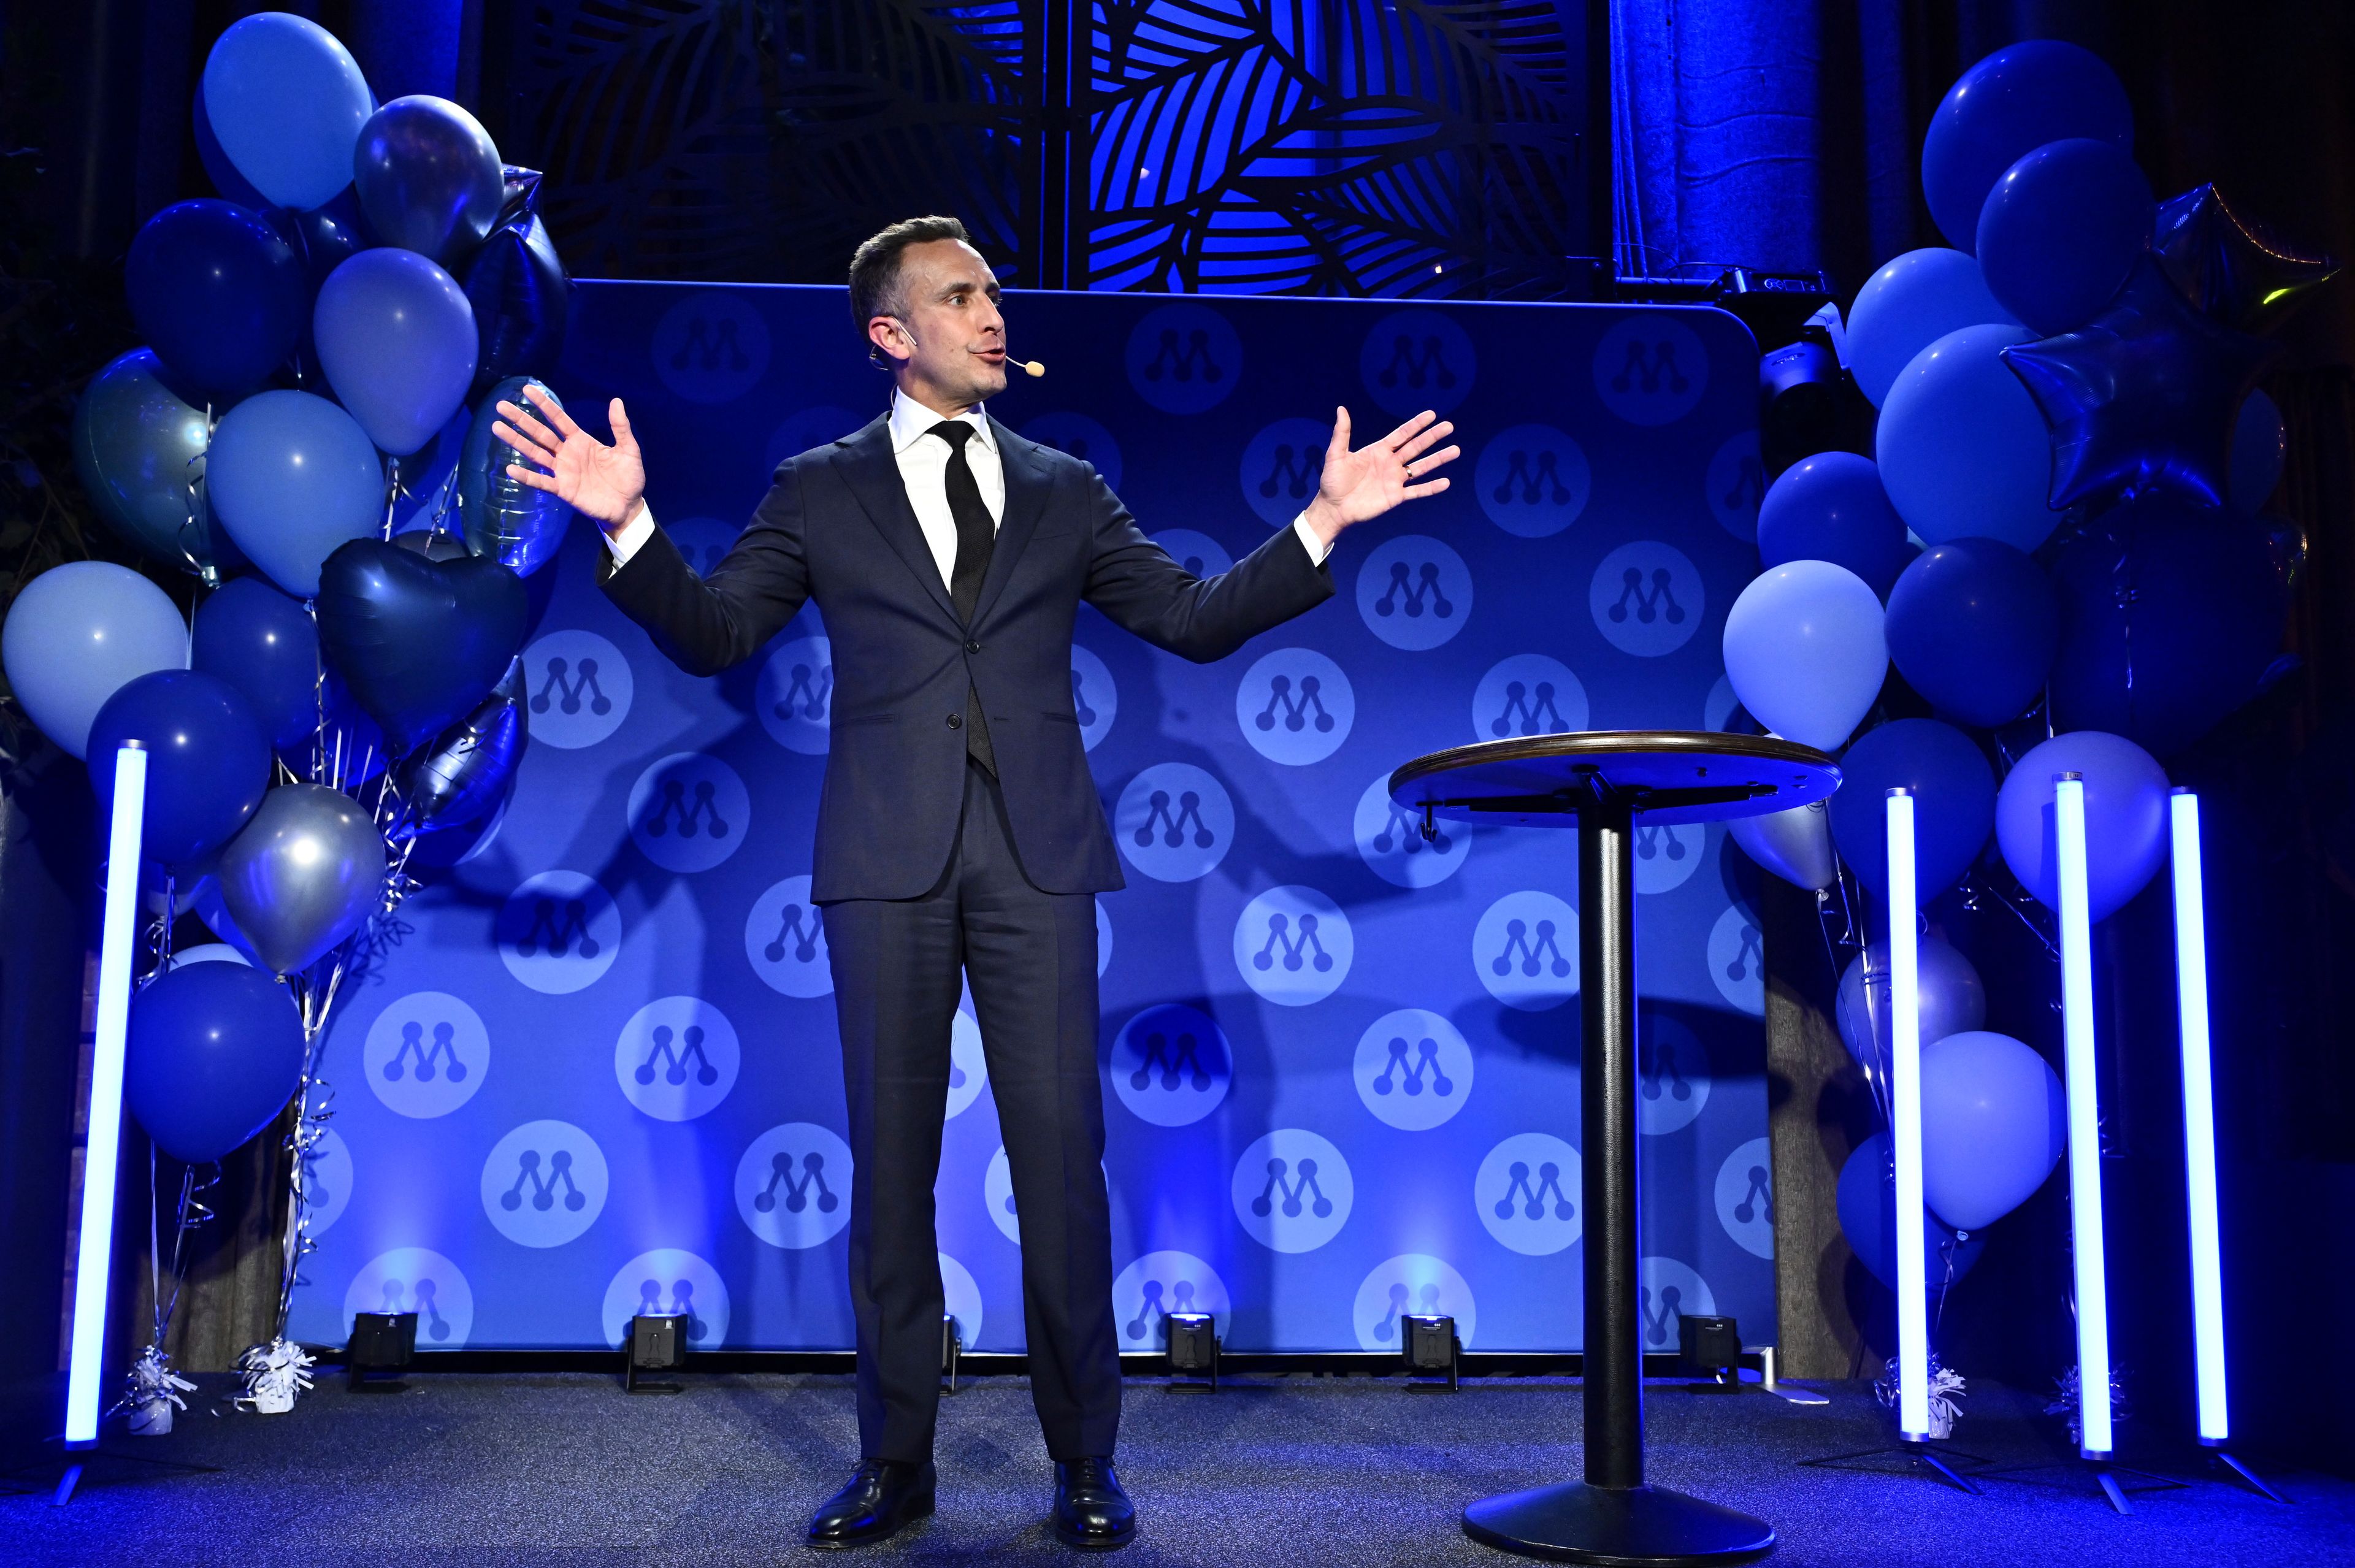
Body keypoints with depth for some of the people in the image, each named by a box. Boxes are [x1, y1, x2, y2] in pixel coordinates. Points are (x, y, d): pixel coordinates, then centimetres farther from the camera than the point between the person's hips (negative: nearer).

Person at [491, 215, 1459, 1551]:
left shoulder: (1065, 490, 15)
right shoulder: (820, 490, 11)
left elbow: (1194, 618, 11)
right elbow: (714, 635, 5)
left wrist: (1321, 524, 1)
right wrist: (629, 528, -11)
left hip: (1037, 852, 1)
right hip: (890, 859, 0)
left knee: (1063, 1154, -1)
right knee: (893, 1161, 5)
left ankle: (1086, 1463, 12)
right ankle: (897, 1463, 17)